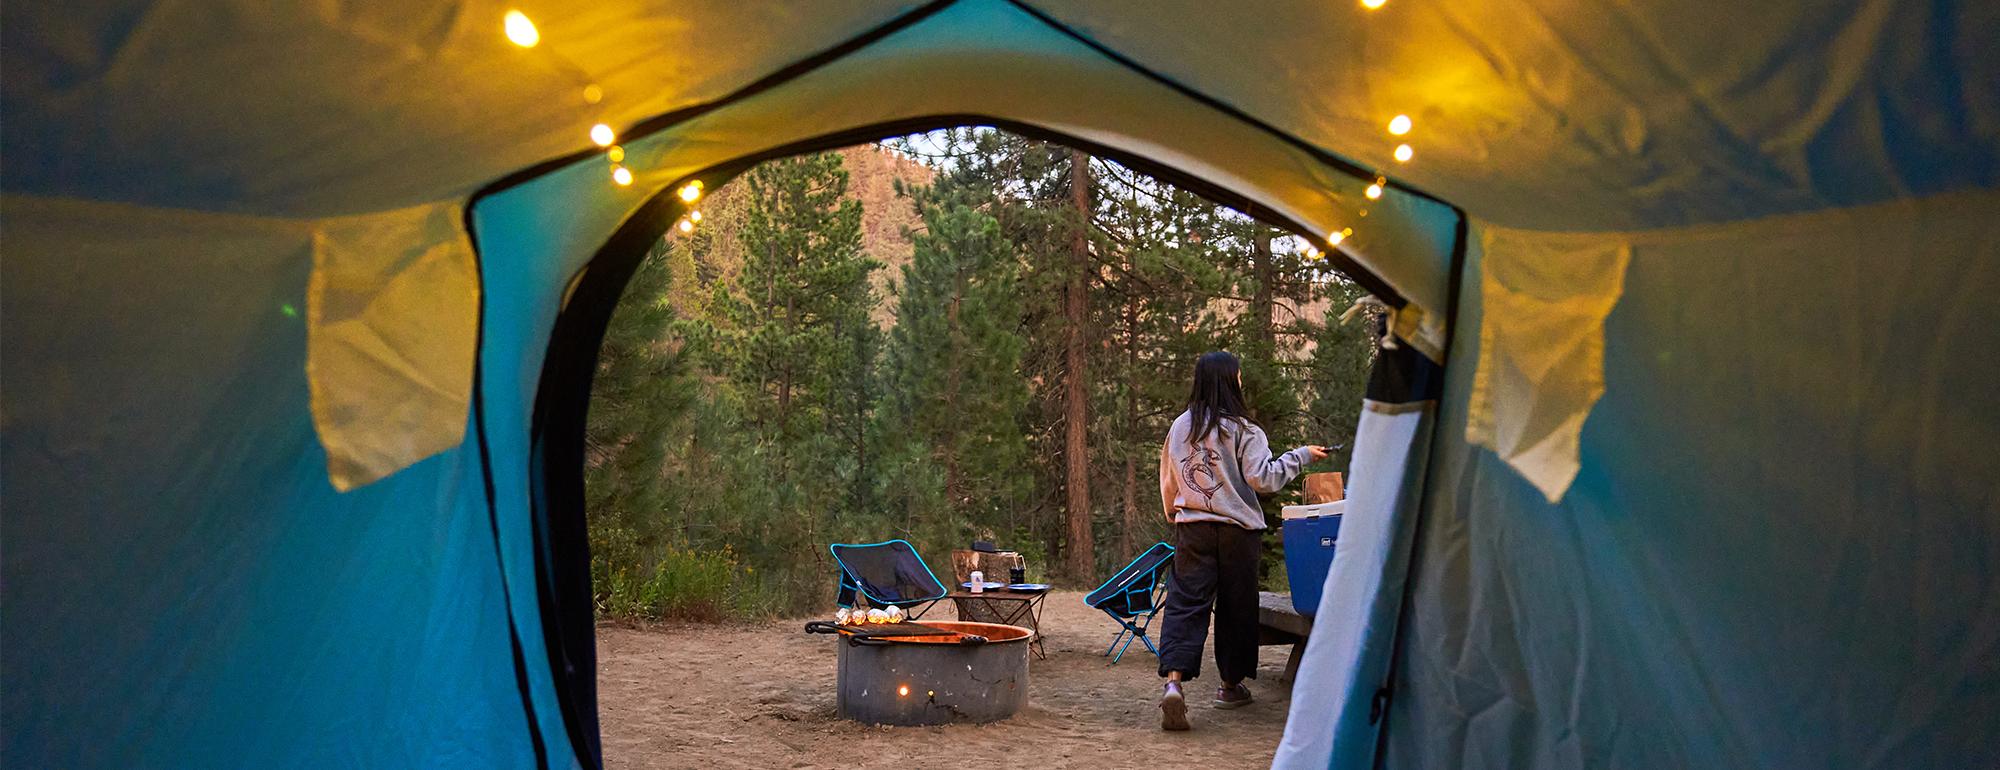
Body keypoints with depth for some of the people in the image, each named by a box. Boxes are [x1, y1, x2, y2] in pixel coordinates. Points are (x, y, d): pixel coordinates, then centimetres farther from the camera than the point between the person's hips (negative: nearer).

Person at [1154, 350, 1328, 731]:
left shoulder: (1179, 427, 7)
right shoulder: (1241, 430, -9)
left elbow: (1168, 481, 14)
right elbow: (1264, 478, -12)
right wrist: (1301, 455, -1)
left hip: (1191, 527, 3)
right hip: (1236, 529, -3)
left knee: (1185, 603, -1)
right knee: (1235, 606, 11)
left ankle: (1173, 682, -19)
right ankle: (1231, 685, 23)